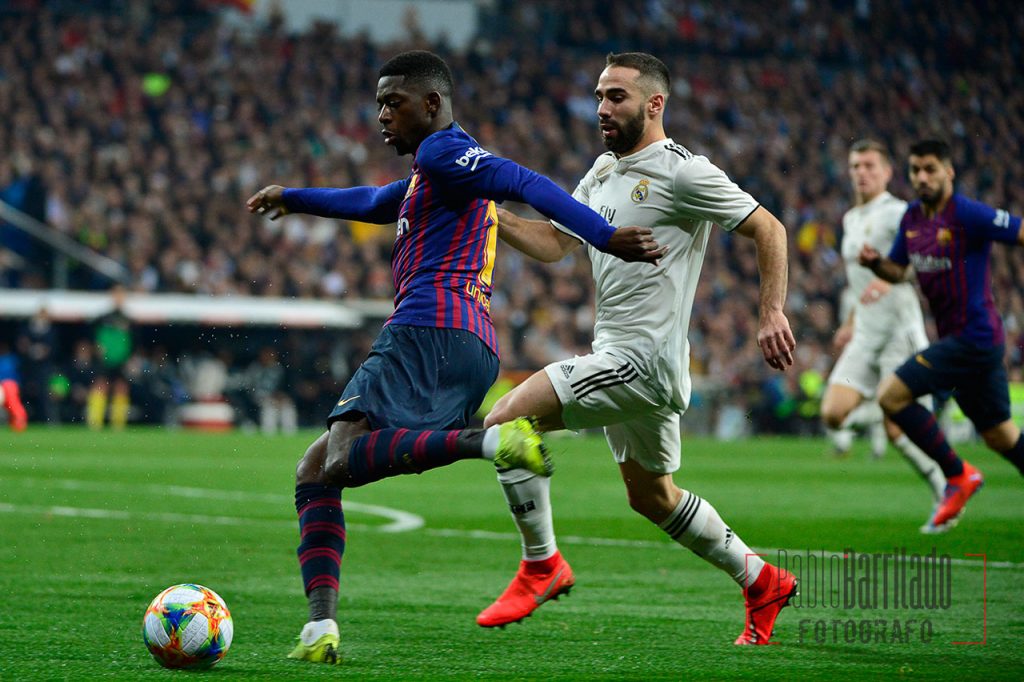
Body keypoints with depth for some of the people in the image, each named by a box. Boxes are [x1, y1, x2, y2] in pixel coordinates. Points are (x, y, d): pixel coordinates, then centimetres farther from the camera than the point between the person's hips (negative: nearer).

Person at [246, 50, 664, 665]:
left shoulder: (444, 150, 3)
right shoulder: (426, 178, 33)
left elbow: (525, 183, -12)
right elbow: (371, 203, 54)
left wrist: (605, 237, -25)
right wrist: (293, 198, 68)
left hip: (428, 329, -10)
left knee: (343, 460, -29)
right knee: (313, 470, 10)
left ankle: (490, 440, -42)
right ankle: (321, 629, -5)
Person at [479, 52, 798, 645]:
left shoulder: (682, 173, -12)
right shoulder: (604, 171, 13)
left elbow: (768, 228, -9)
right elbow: (555, 243, 16)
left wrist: (772, 313, -17)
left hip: (644, 358, -10)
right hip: (618, 355, 10)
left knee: (508, 419, -17)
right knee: (652, 498, 20)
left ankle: (542, 565, -7)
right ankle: (764, 583, 32)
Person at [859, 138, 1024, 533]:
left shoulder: (968, 215, -15)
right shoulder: (911, 218, 10)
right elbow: (897, 271, 20)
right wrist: (875, 262, -1)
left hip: (973, 335, -8)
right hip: (955, 337, 8)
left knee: (892, 395, -13)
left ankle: (958, 475, -3)